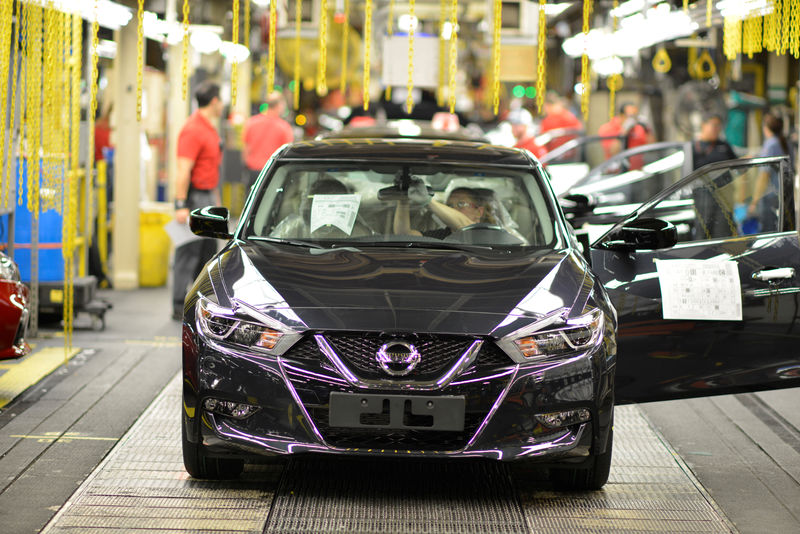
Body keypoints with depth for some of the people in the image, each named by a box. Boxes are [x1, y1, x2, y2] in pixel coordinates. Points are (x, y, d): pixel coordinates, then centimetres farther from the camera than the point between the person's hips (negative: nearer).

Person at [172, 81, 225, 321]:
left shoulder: (208, 128, 16)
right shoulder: (193, 130, -16)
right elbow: (183, 171, -21)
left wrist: (215, 196, 25)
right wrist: (181, 205, -25)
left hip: (207, 197, 10)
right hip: (194, 197, -10)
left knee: (208, 252, 13)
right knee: (188, 254, -6)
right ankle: (180, 308, -2)